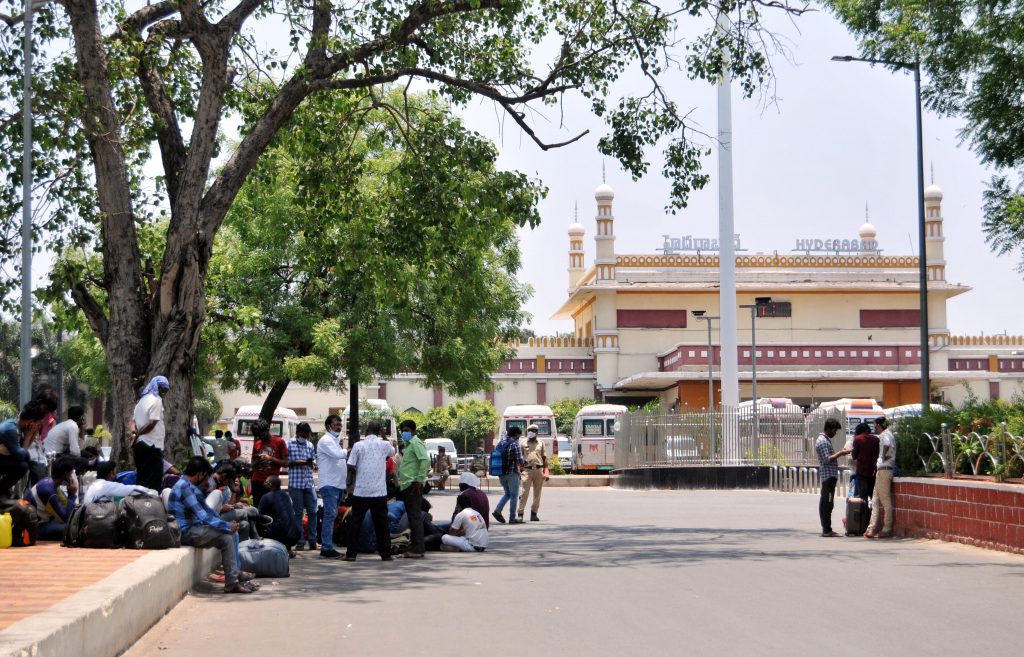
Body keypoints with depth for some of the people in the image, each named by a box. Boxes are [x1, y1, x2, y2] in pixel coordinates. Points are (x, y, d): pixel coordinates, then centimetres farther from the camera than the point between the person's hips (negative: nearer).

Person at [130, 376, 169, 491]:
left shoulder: (143, 400, 18)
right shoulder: (156, 400, -10)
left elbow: (133, 421, 19)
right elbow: (152, 423, -19)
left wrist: (134, 432, 1)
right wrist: (137, 434, -8)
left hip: (141, 445, 9)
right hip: (152, 445, -9)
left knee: (142, 480, 12)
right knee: (153, 482, -6)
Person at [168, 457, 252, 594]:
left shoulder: (191, 486, 16)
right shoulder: (184, 487, -17)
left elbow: (206, 509, 19)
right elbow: (201, 515, -22)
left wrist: (226, 523, 6)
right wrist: (227, 526, -18)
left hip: (193, 528, 10)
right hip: (186, 532, -10)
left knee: (228, 535, 3)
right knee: (226, 537, -18)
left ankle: (234, 577, 1)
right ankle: (231, 583, -16)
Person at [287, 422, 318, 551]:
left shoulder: (310, 445, 13)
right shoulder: (290, 444, 0)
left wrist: (309, 463, -3)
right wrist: (295, 462, -15)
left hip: (309, 483, 4)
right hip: (295, 482, -4)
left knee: (312, 511, 1)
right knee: (298, 512, 2)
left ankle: (312, 540, 9)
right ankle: (299, 541, 8)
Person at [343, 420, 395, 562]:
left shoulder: (358, 445, -5)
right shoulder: (384, 445, -1)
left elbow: (351, 467, -6)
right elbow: (392, 451, 22)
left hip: (361, 491, -1)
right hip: (379, 492, 1)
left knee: (356, 522, 6)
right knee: (382, 524, 7)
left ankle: (351, 553, 4)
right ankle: (385, 553, 8)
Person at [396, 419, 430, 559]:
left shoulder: (416, 443, -10)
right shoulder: (408, 444, 21)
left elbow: (425, 460, -22)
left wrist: (420, 480, -22)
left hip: (413, 485, -10)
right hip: (407, 485, 10)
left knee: (415, 517, -10)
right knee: (412, 517, 11)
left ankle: (417, 549, -10)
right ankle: (416, 547, 15)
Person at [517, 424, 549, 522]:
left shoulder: (541, 443, 11)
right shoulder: (523, 444, 7)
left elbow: (544, 458, 11)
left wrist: (546, 471, 3)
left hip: (539, 470, 2)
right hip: (527, 470, -2)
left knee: (537, 493, 6)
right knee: (524, 492, -9)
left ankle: (534, 513, 14)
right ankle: (521, 513, -8)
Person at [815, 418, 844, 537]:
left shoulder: (825, 440, 19)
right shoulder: (822, 441, -14)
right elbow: (827, 459, -20)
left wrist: (839, 453, 13)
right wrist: (840, 453, -16)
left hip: (829, 475, 11)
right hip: (829, 475, -11)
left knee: (824, 503, 10)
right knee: (828, 503, -9)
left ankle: (826, 529, 14)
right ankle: (827, 530, -9)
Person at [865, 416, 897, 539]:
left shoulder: (885, 434, -11)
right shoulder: (888, 434, 19)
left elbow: (886, 444, -29)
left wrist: (884, 456, -15)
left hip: (883, 470, -10)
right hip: (881, 470, 10)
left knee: (885, 501, -5)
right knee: (875, 501, 7)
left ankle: (886, 530, -2)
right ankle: (872, 529, 6)